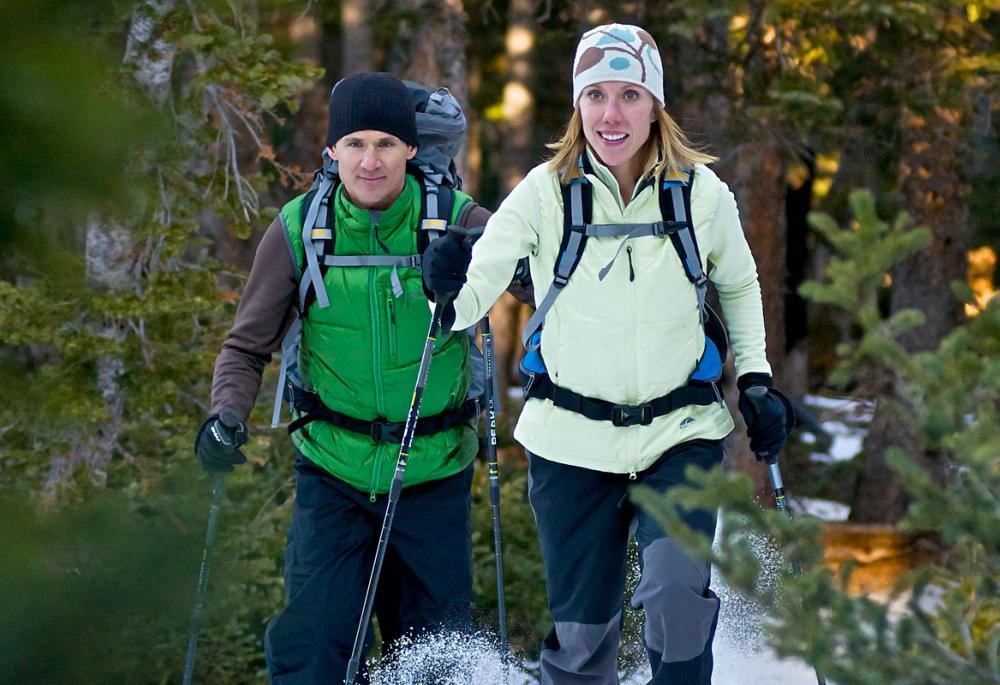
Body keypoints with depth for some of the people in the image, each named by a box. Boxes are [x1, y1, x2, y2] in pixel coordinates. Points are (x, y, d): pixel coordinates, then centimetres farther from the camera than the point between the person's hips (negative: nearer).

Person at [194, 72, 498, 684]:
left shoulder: (457, 223, -9)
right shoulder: (298, 232, -6)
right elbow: (248, 348, 2)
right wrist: (227, 416, -17)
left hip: (434, 475, 0)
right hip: (333, 470, 0)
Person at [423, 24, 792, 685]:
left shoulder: (701, 193, -4)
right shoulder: (547, 192, -8)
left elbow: (740, 285, 15)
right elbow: (475, 289, -16)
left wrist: (757, 380, 5)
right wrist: (450, 292, -38)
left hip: (681, 432, 0)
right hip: (572, 440, 0)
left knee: (678, 587, -24)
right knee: (582, 631, 5)